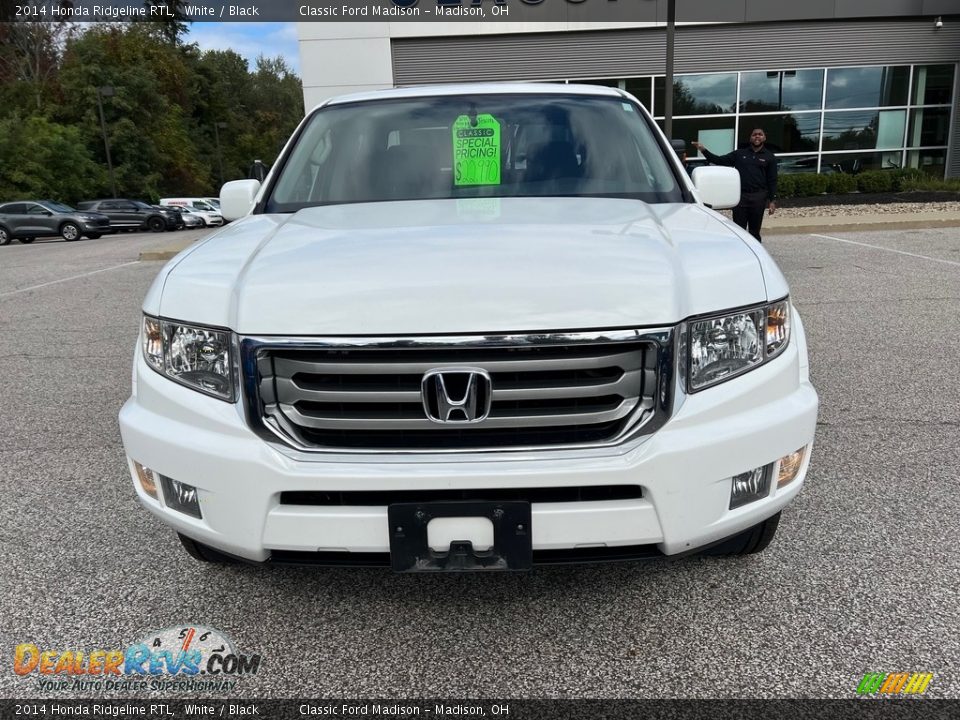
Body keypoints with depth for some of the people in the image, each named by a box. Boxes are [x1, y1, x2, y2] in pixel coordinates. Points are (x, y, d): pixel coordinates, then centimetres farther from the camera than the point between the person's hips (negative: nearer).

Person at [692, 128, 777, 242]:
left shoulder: (769, 157, 9)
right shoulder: (739, 154, 13)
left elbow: (772, 180, 5)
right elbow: (719, 160, 8)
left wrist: (772, 200, -3)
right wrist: (703, 150, -2)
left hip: (758, 198, -1)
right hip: (740, 196, 1)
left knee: (754, 230, 6)